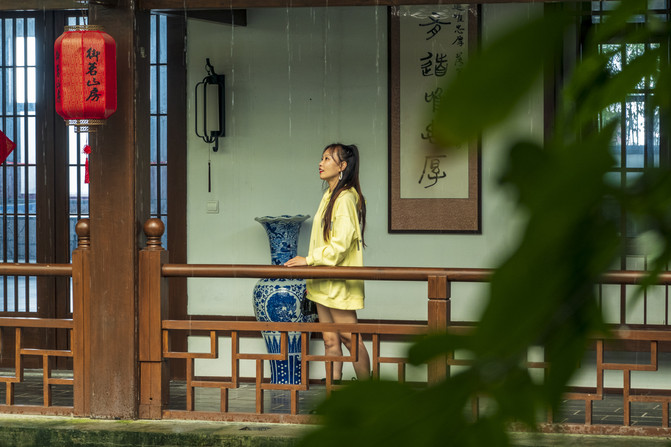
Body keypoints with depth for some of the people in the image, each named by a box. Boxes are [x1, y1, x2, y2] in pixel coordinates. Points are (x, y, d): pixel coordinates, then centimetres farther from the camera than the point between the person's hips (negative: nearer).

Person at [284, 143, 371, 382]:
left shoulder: (346, 198, -14)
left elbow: (341, 243, -20)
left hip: (340, 281, -9)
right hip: (325, 281, 9)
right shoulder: (329, 196, 16)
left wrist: (309, 260, -18)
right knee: (330, 340, 8)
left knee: (349, 337, -4)